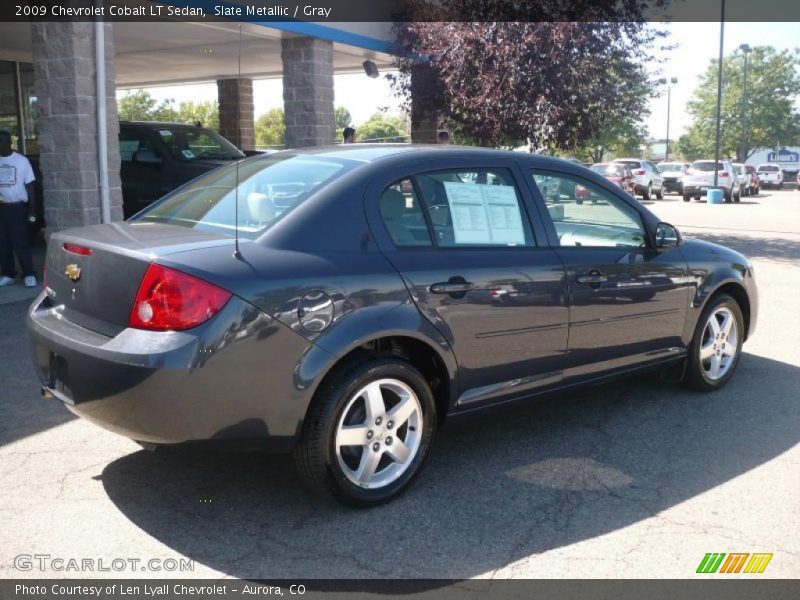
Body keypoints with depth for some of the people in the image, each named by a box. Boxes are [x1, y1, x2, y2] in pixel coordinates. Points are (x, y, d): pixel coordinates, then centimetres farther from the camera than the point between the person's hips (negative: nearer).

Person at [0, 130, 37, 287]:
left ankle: (29, 275, 1)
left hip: (17, 207, -4)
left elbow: (29, 186, 1)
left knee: (20, 243, -5)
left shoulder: (21, 161, 0)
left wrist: (31, 210, -4)